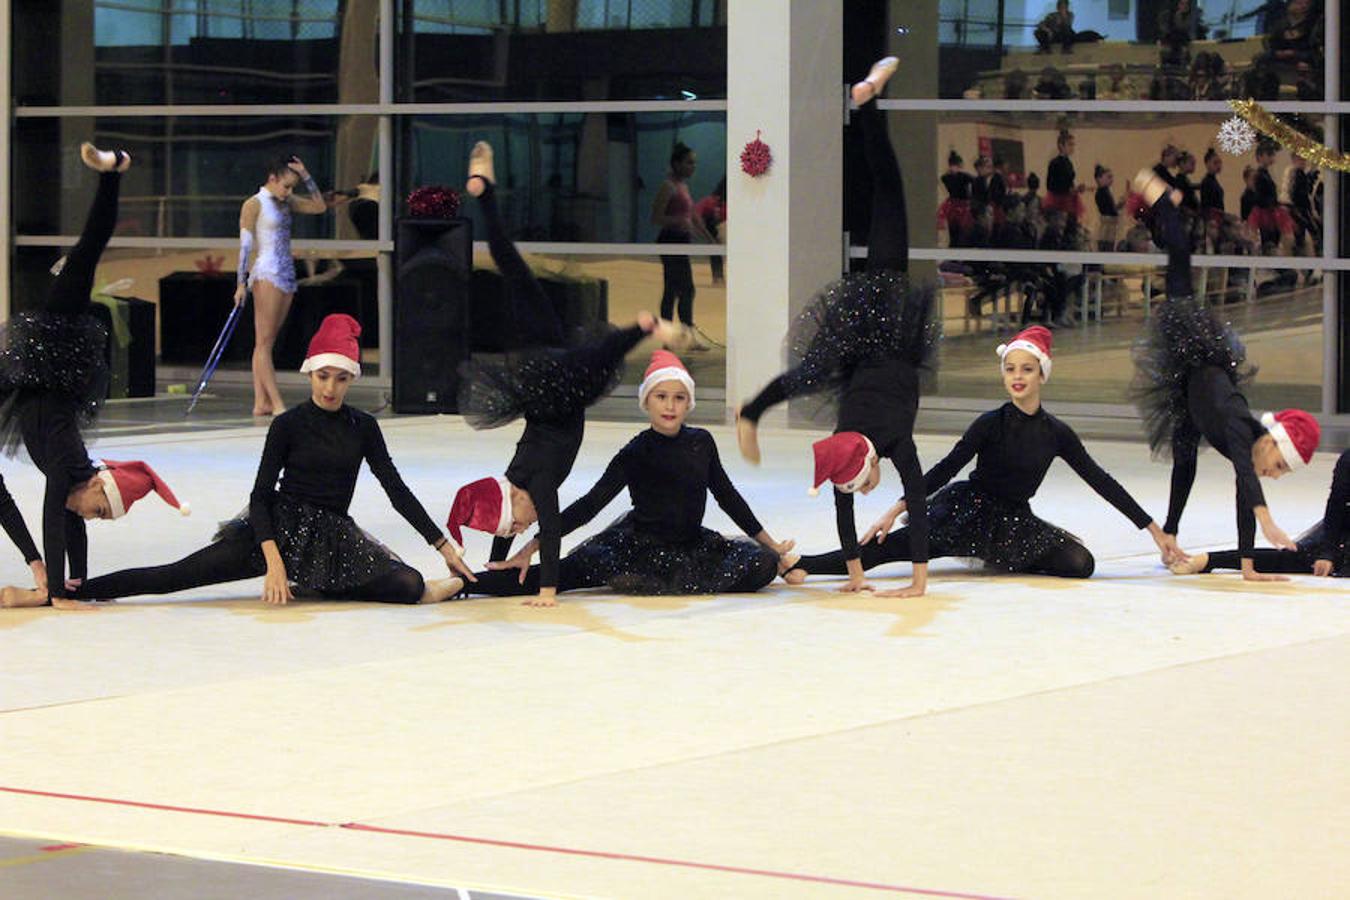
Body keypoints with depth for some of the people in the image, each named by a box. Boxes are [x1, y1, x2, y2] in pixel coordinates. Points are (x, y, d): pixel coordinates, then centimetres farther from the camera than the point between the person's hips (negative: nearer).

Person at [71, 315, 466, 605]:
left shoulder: (363, 427, 7)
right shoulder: (288, 425, -2)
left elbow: (396, 489, 9)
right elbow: (260, 494, -7)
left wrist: (444, 545, 4)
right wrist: (273, 559, -21)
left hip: (334, 534, 3)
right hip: (282, 525, -3)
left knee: (411, 585, -23)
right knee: (183, 573, -19)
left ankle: (312, 582, -3)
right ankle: (73, 589, -19)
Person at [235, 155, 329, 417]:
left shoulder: (285, 203, 16)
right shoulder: (254, 204, -5)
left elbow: (319, 206, 18)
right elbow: (245, 245, -8)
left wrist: (305, 177, 8)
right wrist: (241, 284, -12)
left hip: (286, 277, 8)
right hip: (266, 274, -8)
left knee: (266, 343, 6)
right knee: (264, 342, -9)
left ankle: (261, 403, 5)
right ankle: (277, 403, -16)